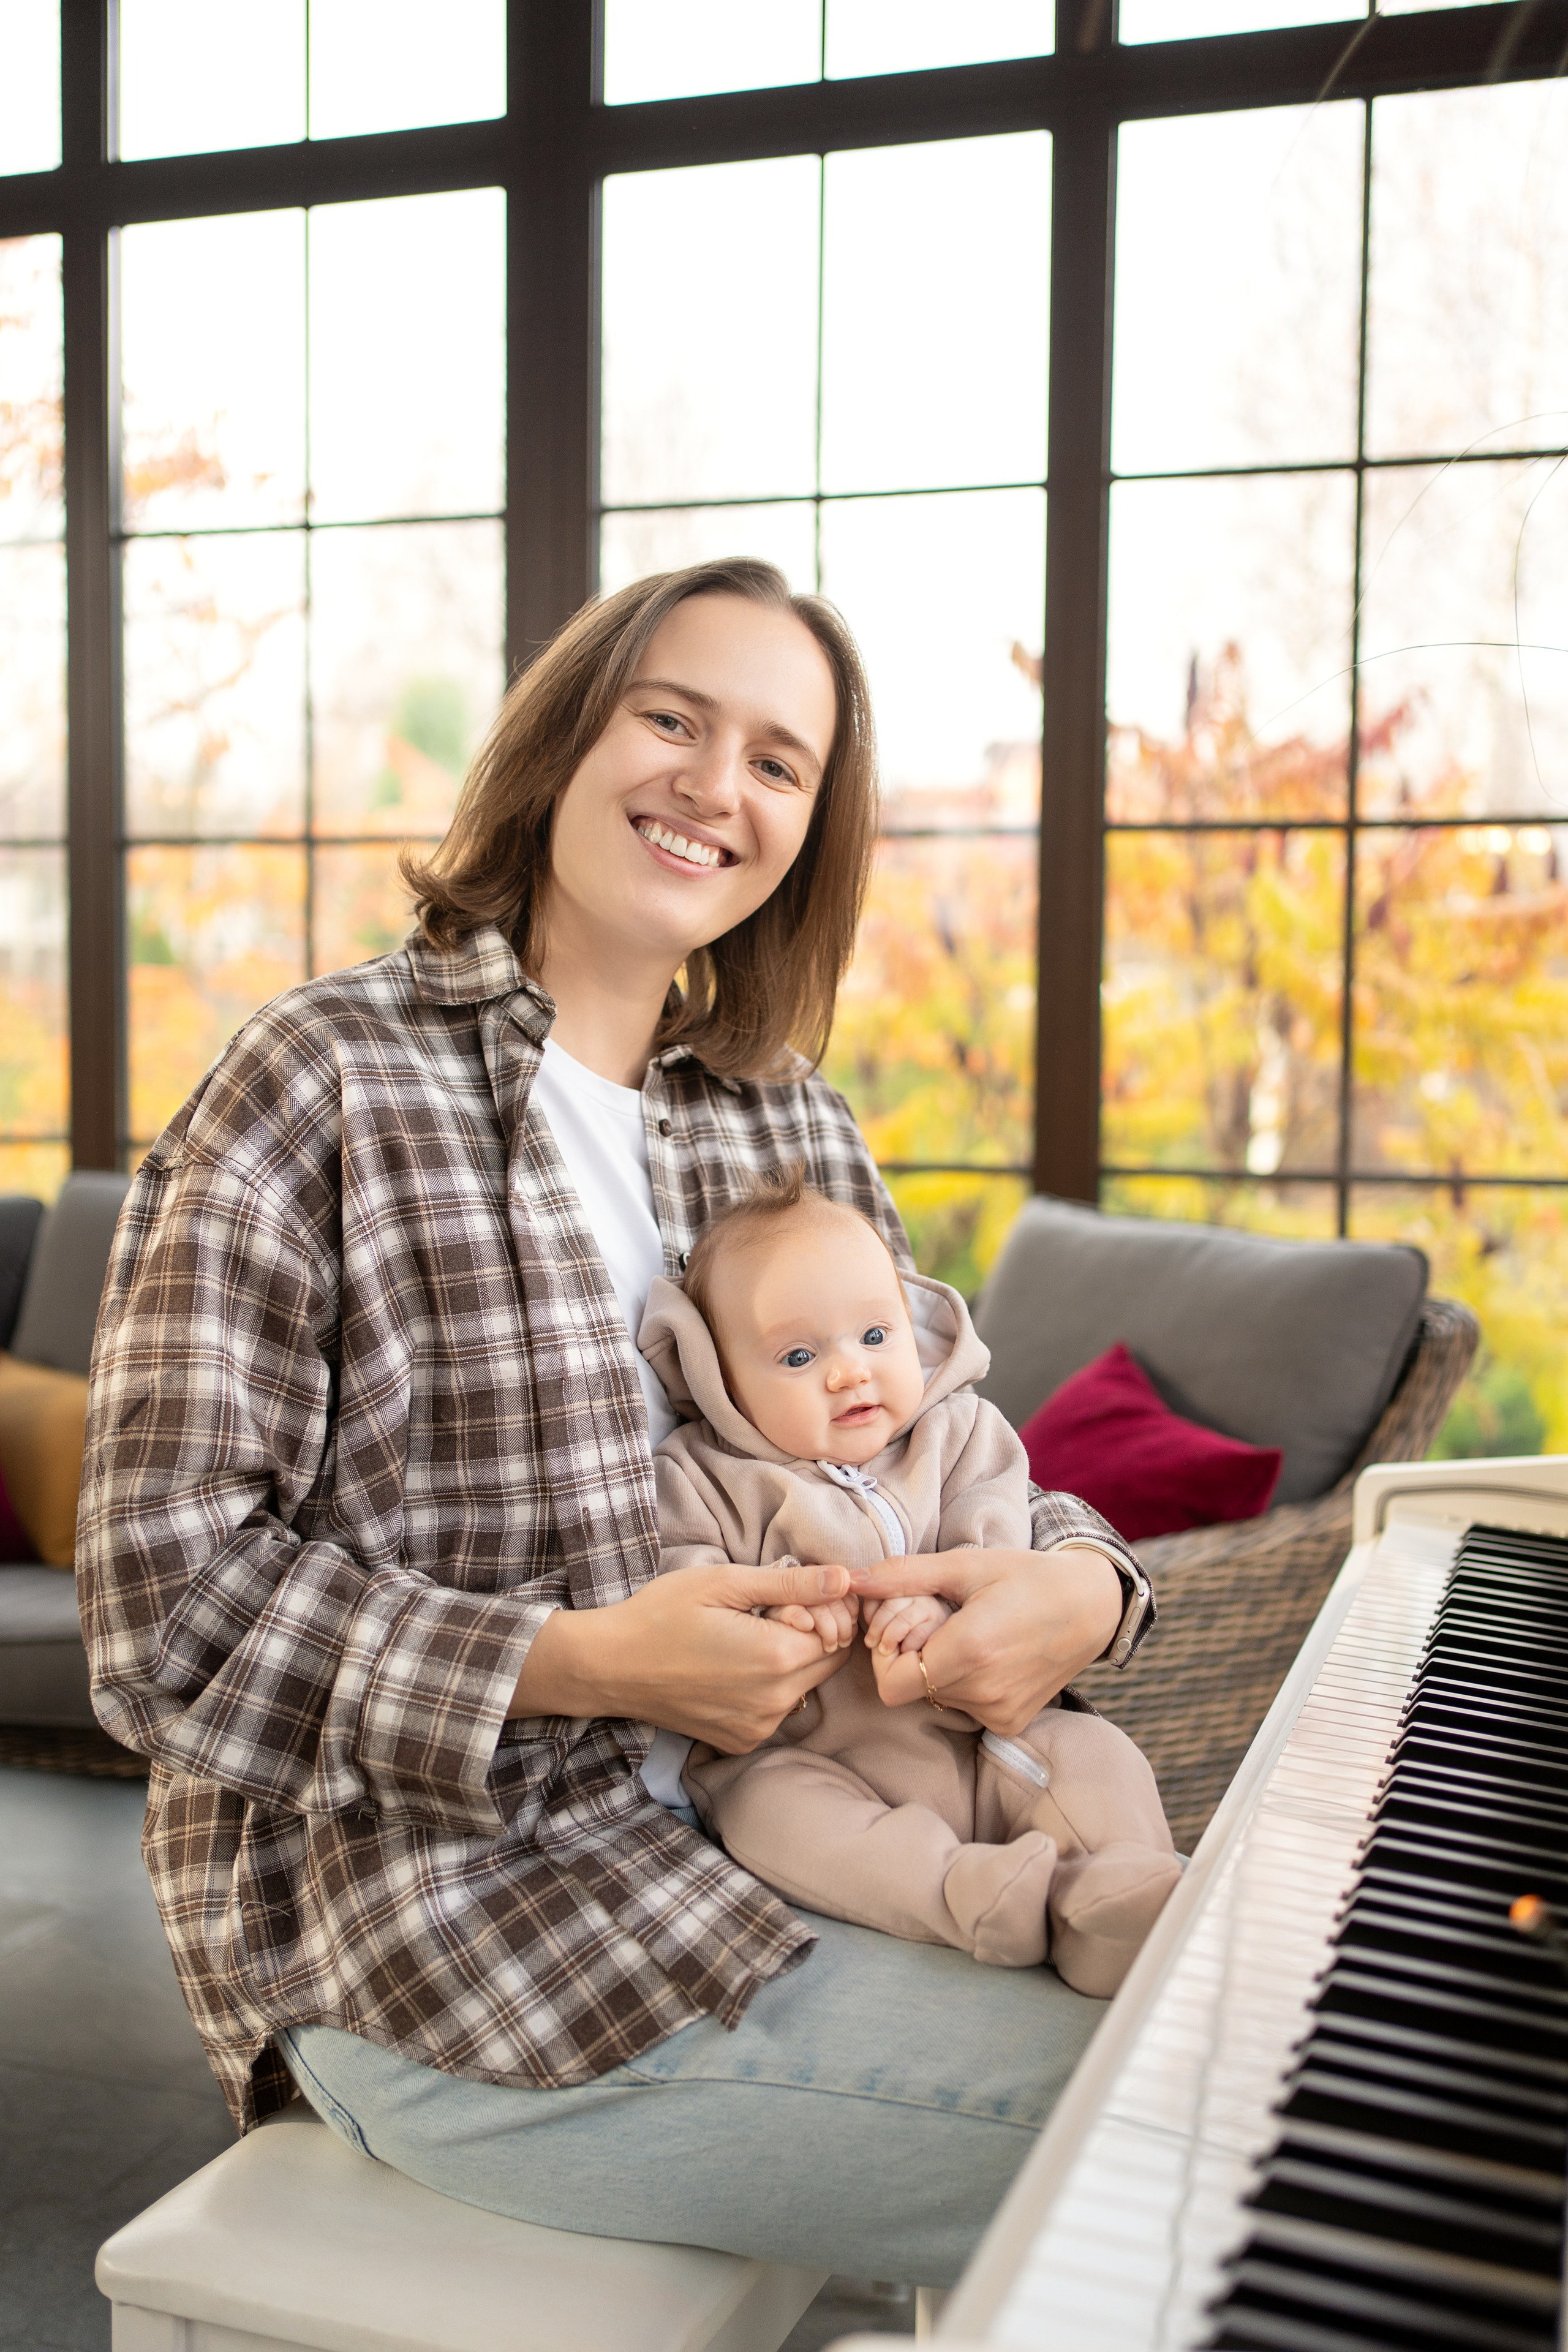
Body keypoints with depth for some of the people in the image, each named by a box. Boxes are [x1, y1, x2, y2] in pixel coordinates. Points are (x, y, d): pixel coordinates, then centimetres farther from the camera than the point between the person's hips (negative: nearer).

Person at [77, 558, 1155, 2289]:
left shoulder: (799, 1132, 9)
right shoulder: (322, 1087, -11)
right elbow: (171, 1608, -15)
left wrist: (1077, 1580, -12)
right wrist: (583, 1663, -24)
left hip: (743, 1819, 7)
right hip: (428, 1920, -7)